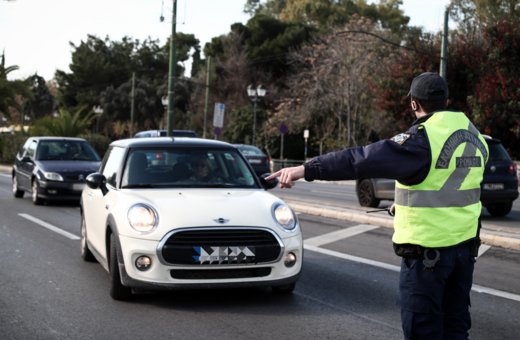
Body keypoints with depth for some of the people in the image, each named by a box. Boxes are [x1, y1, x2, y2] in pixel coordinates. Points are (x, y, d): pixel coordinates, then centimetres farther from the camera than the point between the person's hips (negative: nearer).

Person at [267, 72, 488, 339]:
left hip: (426, 249, -7)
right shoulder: (475, 138, 8)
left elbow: (364, 159, -27)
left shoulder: (422, 140, -17)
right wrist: (407, 203, 30)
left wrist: (307, 169, -29)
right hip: (464, 245, 7)